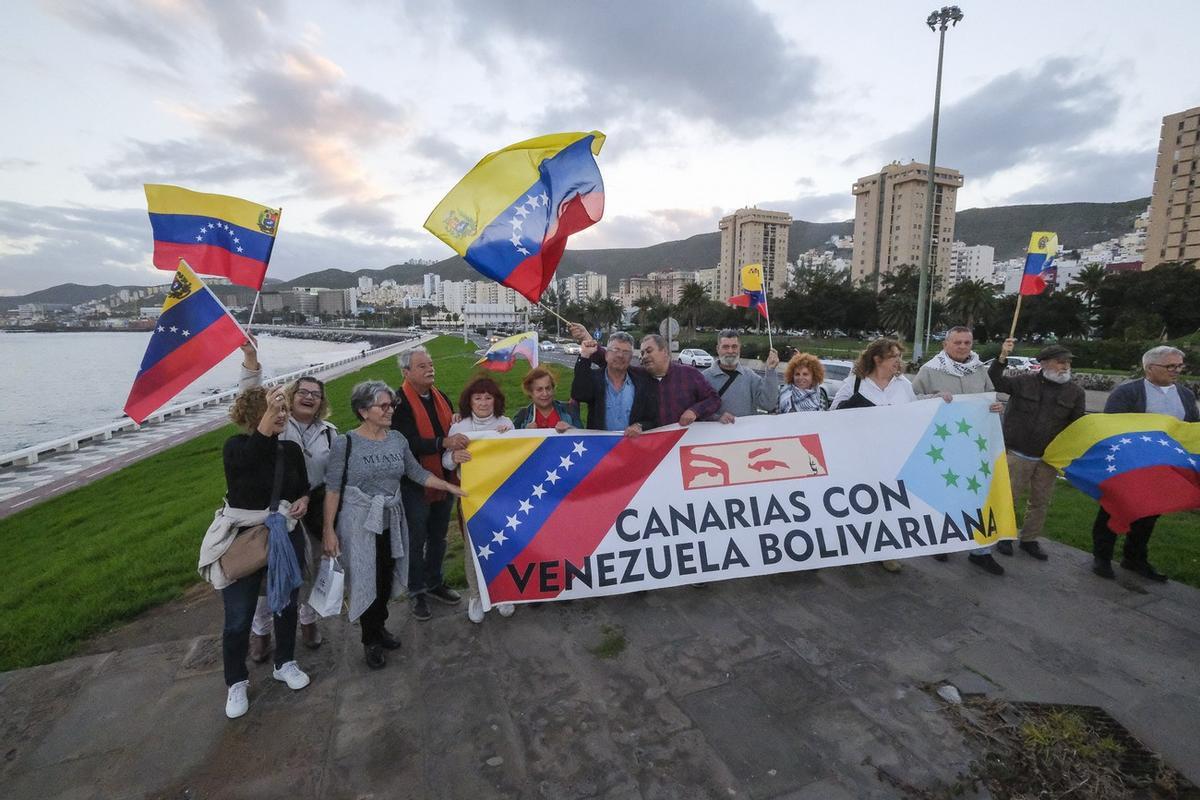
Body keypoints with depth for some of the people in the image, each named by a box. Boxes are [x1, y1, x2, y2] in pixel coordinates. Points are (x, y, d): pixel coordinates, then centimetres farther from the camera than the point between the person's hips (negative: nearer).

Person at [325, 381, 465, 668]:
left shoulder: (397, 439, -1)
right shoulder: (345, 443, -12)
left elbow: (417, 473, 7)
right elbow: (332, 489, -9)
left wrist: (450, 487, 4)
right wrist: (328, 529, -10)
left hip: (392, 523, 4)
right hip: (359, 525, -4)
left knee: (387, 579, 14)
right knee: (366, 582, 7)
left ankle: (379, 626, 39)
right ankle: (370, 640, 29)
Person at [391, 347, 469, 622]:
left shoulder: (440, 396, 9)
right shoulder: (399, 401, -15)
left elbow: (452, 432, 19)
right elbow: (408, 442, -26)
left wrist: (457, 423, -2)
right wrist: (444, 442, -36)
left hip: (444, 479, 7)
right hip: (415, 483, -6)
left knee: (438, 536, 19)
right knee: (416, 539, 8)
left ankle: (435, 582, 37)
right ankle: (416, 591, 26)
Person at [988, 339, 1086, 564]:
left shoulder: (1075, 392, 4)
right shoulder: (1024, 382, -3)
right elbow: (994, 382, -12)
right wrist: (1002, 358, -26)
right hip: (1017, 455, -3)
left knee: (1041, 501, 13)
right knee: (1008, 496, 5)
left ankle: (1029, 539, 28)